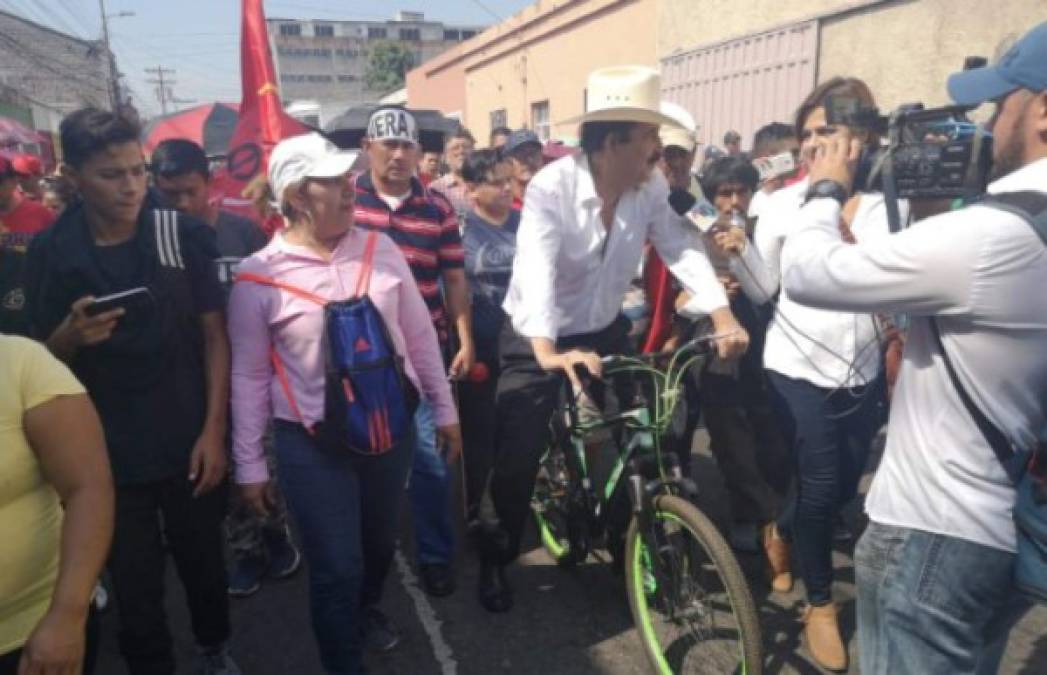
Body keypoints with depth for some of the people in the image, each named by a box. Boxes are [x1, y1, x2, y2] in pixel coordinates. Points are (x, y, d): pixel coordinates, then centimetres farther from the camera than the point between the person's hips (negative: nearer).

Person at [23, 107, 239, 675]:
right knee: (134, 582, 11)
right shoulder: (49, 253, -4)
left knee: (203, 560, 16)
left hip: (189, 442, 0)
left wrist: (214, 430, -8)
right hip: (109, 452, 0)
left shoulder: (184, 235, -6)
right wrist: (72, 334, -20)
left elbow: (213, 336, -3)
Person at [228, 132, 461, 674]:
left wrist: (444, 409, 8)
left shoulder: (380, 249, -2)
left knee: (381, 542, 23)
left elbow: (419, 335, 5)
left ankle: (365, 609, 55)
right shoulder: (257, 276, -10)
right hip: (313, 444, -3)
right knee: (336, 568, 4)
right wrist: (249, 465, -1)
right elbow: (249, 377, -5)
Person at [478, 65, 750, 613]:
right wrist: (548, 351, -52)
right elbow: (537, 269, -37)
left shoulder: (651, 188, -9)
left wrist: (723, 315, -28)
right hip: (537, 341, -4)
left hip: (604, 332, 5)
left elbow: (681, 250, -12)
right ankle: (497, 558, 25)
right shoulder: (551, 188, -25)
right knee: (518, 458, 0)